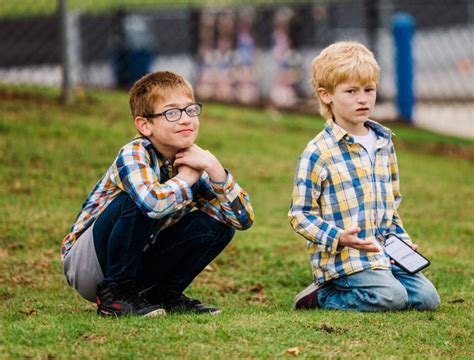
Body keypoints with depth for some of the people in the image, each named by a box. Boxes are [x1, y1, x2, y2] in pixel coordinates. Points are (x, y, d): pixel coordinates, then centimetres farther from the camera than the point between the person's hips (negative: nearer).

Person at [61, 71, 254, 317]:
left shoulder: (192, 161, -3)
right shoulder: (133, 156, -22)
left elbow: (243, 218, -10)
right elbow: (154, 204, -44)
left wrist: (213, 168, -21)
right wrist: (188, 177, -24)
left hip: (139, 265, 6)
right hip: (84, 263, -6)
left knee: (217, 224, -10)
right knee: (137, 203, -33)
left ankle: (166, 293, 4)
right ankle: (114, 294, -18)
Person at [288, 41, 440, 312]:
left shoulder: (384, 142, 12)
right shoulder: (318, 153, -10)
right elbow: (300, 214, -9)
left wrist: (401, 239, 13)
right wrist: (338, 237, -22)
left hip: (385, 250, 8)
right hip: (343, 256, -8)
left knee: (427, 297, -5)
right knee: (390, 296, -27)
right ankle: (323, 296, -3)